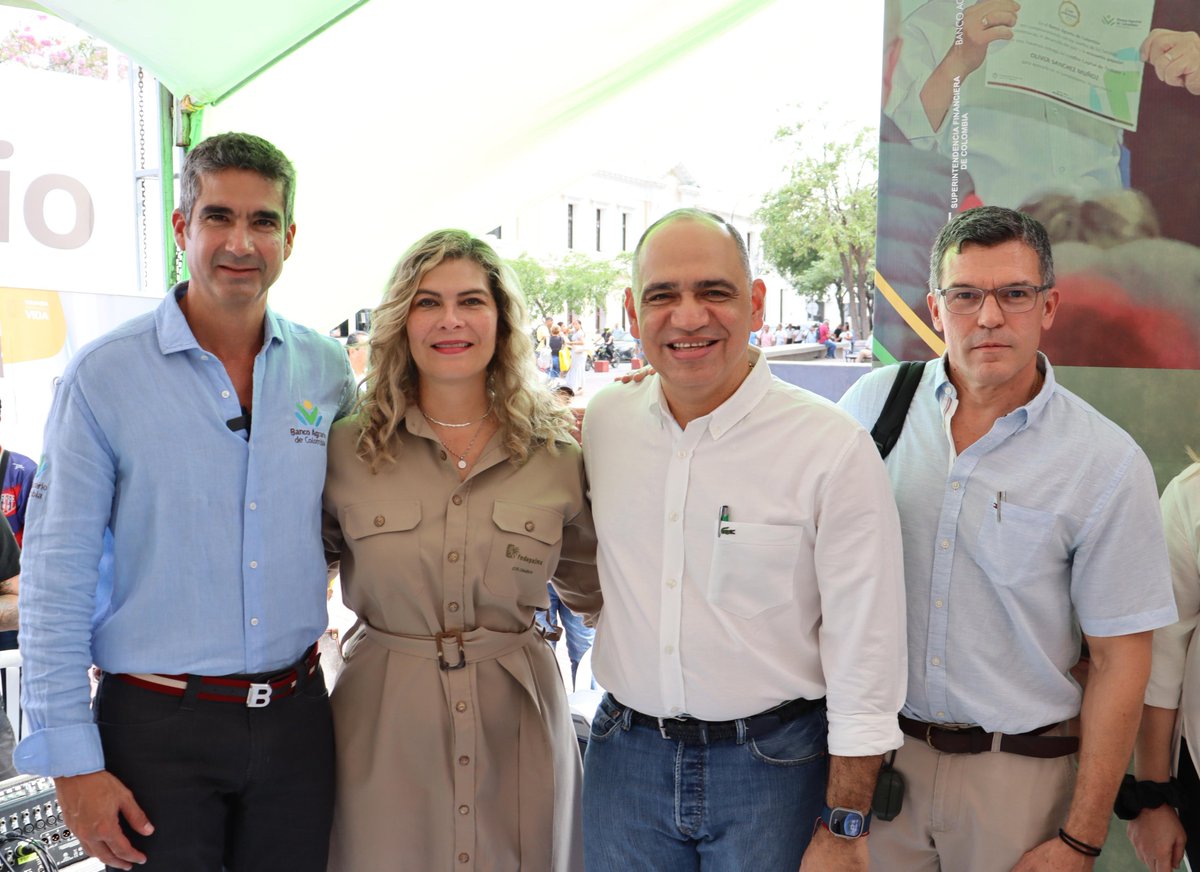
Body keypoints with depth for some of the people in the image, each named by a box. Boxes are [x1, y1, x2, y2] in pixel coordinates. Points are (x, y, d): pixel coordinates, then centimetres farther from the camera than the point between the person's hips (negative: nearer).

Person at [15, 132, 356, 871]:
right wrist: (74, 762, -9)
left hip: (296, 717, 3)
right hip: (156, 727, -3)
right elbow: (56, 581, -8)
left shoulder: (328, 370, 1)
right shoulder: (104, 375, -8)